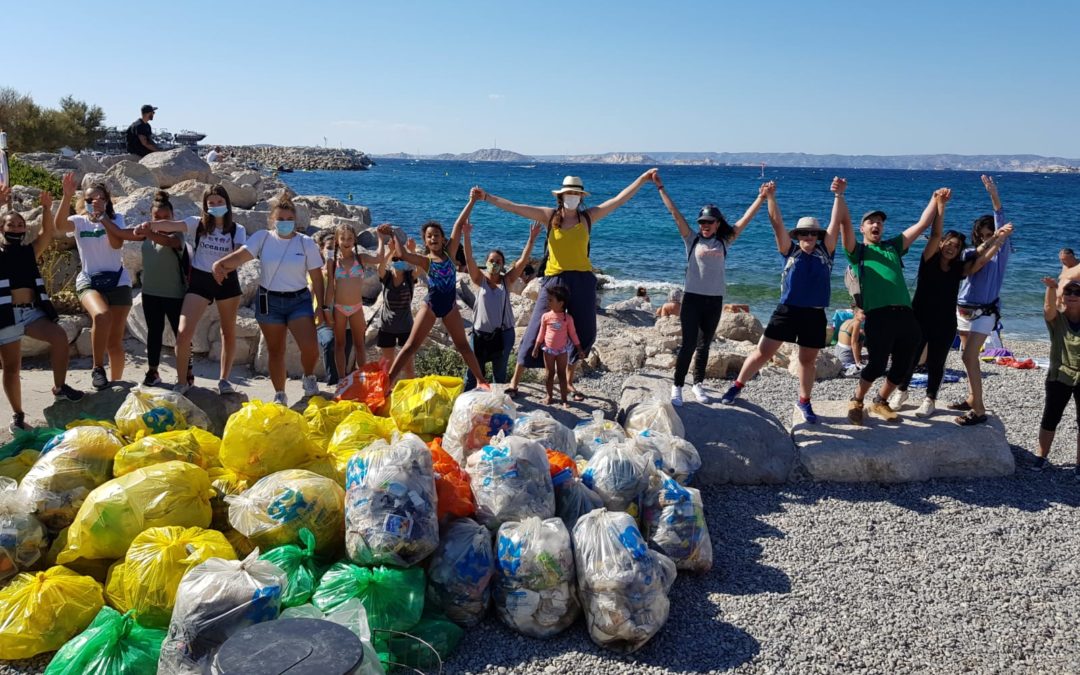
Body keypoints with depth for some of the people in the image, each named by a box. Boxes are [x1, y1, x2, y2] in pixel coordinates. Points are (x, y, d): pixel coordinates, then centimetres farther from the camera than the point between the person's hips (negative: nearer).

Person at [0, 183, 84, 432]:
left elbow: (47, 232, -3)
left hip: (32, 311, 2)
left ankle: (60, 387, -7)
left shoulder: (30, 250, 12)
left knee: (59, 337, -23)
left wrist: (46, 208, -17)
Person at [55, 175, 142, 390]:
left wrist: (102, 217, -16)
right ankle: (98, 368, -20)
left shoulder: (116, 219, 6)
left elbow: (117, 244, -13)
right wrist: (67, 196, -29)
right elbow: (60, 225, -19)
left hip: (117, 281, 1)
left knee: (115, 342, 1)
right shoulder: (79, 221, 5)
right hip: (88, 281, -1)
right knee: (101, 315, -35)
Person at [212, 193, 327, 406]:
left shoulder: (306, 243, -2)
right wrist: (221, 263, -38)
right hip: (269, 301, 1)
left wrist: (323, 306, -3)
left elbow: (317, 278, 0)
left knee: (310, 348, -16)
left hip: (299, 301, -1)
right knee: (275, 351, 10)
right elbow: (241, 255, -18)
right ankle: (280, 395, 26)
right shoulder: (262, 238, -3)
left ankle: (309, 377, 17)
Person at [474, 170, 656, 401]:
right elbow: (515, 208, -3)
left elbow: (619, 199, 5)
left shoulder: (588, 216, 5)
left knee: (582, 333, 9)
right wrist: (487, 197, -9)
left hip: (583, 281, 2)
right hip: (555, 280, -2)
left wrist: (643, 178, 2)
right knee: (538, 330, -3)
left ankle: (569, 382, 27)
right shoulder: (550, 215, 1)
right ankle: (515, 381, 7)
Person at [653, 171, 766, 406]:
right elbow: (675, 213, -2)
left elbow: (745, 219, 7)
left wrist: (761, 198, 2)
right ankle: (677, 387, 1)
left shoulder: (724, 242, 7)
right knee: (689, 344, -7)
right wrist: (660, 187, -5)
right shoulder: (692, 239, 1)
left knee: (704, 345, 13)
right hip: (692, 298, -3)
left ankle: (698, 384, 26)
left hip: (715, 300, 3)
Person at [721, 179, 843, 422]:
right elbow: (777, 223, -7)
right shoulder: (790, 250, 4)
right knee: (763, 352, 1)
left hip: (815, 314, 1)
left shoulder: (825, 251, 5)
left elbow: (837, 222, -4)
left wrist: (839, 195, -16)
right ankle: (737, 386, 16)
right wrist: (770, 198, -19)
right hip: (787, 309, -1)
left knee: (808, 360, 12)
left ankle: (804, 401, 27)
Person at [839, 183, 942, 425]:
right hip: (878, 315, -5)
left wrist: (936, 199, 19)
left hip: (905, 315, 5)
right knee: (877, 365, -10)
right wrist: (839, 195, -11)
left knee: (902, 367, 8)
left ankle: (880, 402, 29)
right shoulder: (857, 251, 12)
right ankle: (856, 401, 15)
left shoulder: (893, 247, 25)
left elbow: (922, 224, 24)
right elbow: (845, 224, -2)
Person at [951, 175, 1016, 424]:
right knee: (969, 356, 11)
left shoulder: (1001, 251, -1)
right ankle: (972, 399, 25)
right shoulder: (971, 252, 13)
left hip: (984, 311, -6)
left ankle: (979, 410, -12)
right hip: (963, 309, 6)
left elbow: (1001, 224, -14)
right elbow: (977, 252, -9)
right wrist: (994, 238, -27)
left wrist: (994, 196, -26)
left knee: (969, 356, -16)